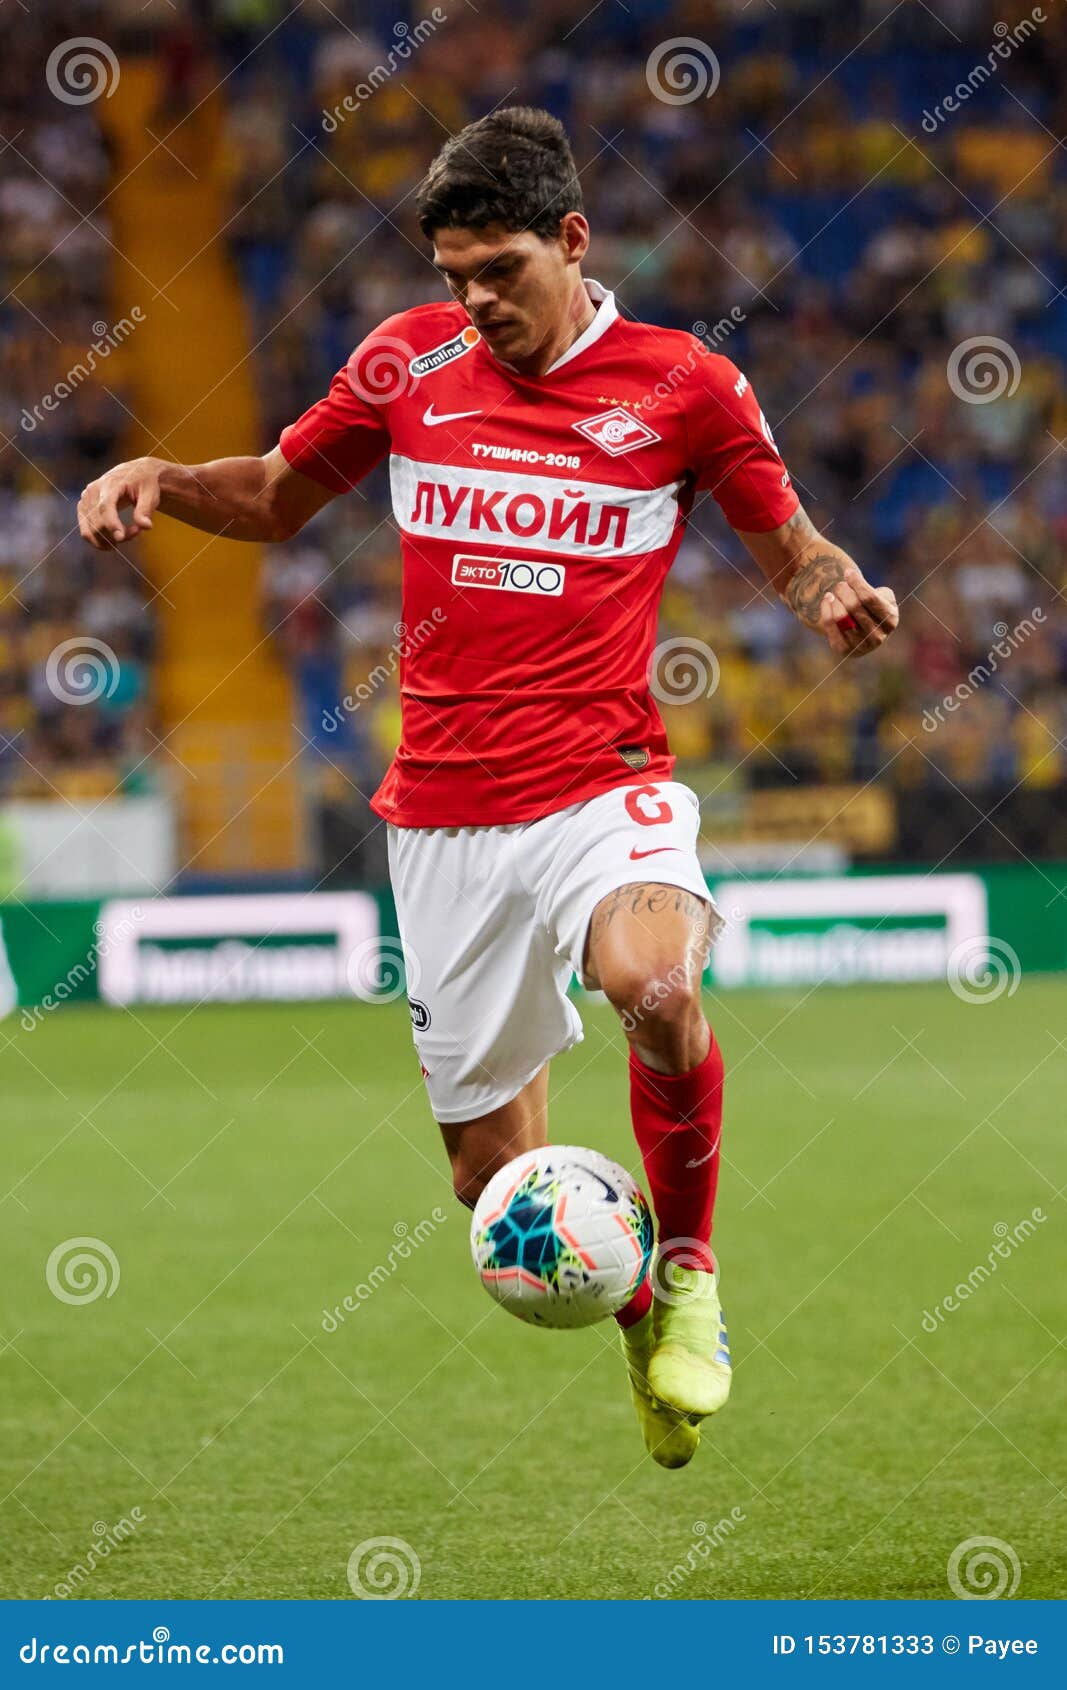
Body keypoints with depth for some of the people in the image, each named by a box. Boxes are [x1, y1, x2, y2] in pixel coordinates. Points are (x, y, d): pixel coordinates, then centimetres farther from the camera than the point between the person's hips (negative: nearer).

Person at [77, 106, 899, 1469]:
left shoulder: (685, 385, -1)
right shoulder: (409, 362, 5)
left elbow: (790, 548, 10)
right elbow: (277, 497, 19)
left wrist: (838, 596, -12)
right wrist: (160, 478, 0)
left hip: (603, 786, -3)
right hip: (444, 814, 3)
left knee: (651, 985, -36)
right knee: (493, 1173, 4)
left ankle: (689, 1270, -11)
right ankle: (638, 1317, 35)